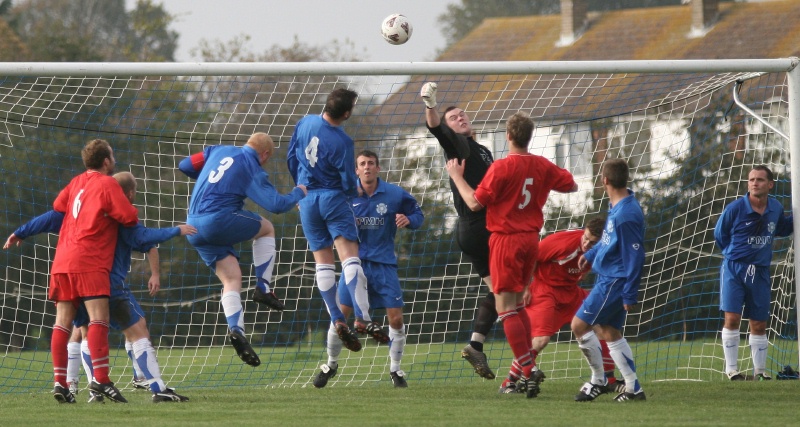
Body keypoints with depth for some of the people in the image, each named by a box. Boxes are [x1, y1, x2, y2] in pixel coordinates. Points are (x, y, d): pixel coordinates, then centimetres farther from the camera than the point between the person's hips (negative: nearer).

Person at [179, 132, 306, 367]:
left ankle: (236, 329, -16)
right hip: (220, 220, -6)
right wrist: (298, 193, 14)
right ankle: (263, 288, 10)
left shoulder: (218, 151, 17)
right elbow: (276, 205, -5)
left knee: (231, 279, 5)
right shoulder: (253, 170, 0)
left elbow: (185, 166, 23)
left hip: (194, 227, 6)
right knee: (266, 228, 19)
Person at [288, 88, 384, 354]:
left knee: (323, 264, 7)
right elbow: (348, 182, -12)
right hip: (333, 199, -5)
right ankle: (362, 318, -21)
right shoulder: (342, 142, -18)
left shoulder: (305, 123, -3)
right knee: (350, 258, -9)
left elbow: (291, 158, 10)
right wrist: (353, 193, 13)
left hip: (307, 200, 5)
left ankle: (337, 321, -1)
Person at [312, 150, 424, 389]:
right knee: (340, 315, -6)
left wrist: (408, 220, -14)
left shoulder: (394, 194, -1)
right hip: (356, 261, 0)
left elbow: (417, 215, 8)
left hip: (384, 264, 0)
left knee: (396, 317, -5)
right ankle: (331, 364, 15)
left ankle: (395, 369, 13)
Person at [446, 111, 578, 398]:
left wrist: (457, 177, 0)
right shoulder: (542, 166, 3)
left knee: (505, 308, -4)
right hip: (531, 238, 7)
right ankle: (526, 368, 17)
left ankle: (528, 374, -13)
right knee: (517, 304, 20)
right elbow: (571, 185, 17)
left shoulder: (502, 168, -15)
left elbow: (475, 203, -14)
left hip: (506, 240, -7)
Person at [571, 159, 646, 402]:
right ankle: (633, 388, 15)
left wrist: (630, 295, -20)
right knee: (609, 332, 14)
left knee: (580, 325, -6)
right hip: (608, 279, 10)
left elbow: (635, 256, -22)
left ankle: (598, 381, 5)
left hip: (614, 282, -10)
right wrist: (591, 254, 31)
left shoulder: (626, 215, -24)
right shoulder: (616, 206, 6)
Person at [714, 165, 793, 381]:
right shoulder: (735, 209, -11)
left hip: (760, 271, 4)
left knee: (759, 324, 8)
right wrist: (733, 252, 6)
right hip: (734, 267, -4)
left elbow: (781, 229, 22)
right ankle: (731, 369, -3)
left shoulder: (776, 208, 2)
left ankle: (760, 370, 18)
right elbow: (719, 234, 3)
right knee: (732, 318, -12)